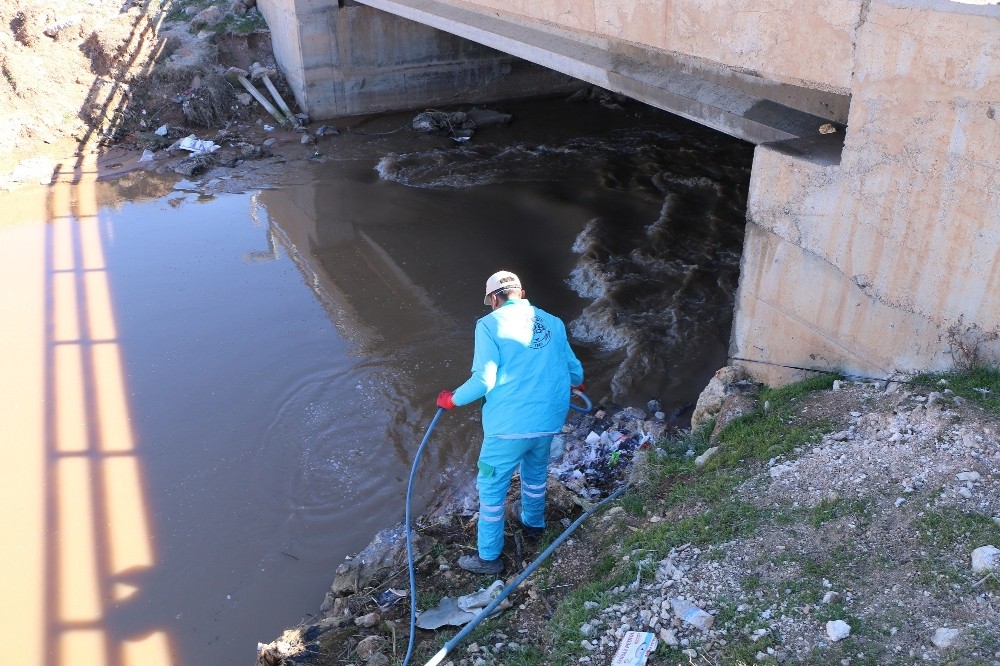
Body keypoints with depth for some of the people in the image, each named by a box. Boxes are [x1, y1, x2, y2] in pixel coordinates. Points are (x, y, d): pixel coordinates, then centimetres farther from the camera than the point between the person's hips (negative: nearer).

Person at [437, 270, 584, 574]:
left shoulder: (490, 324, -8)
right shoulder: (553, 322, 8)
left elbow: (484, 380, -15)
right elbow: (574, 369, 14)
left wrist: (452, 399, 1)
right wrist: (575, 382, 38)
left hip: (509, 425, -5)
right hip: (549, 420, 6)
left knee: (491, 486, 11)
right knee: (535, 471, 30)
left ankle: (488, 557, 20)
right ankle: (533, 523, 52)